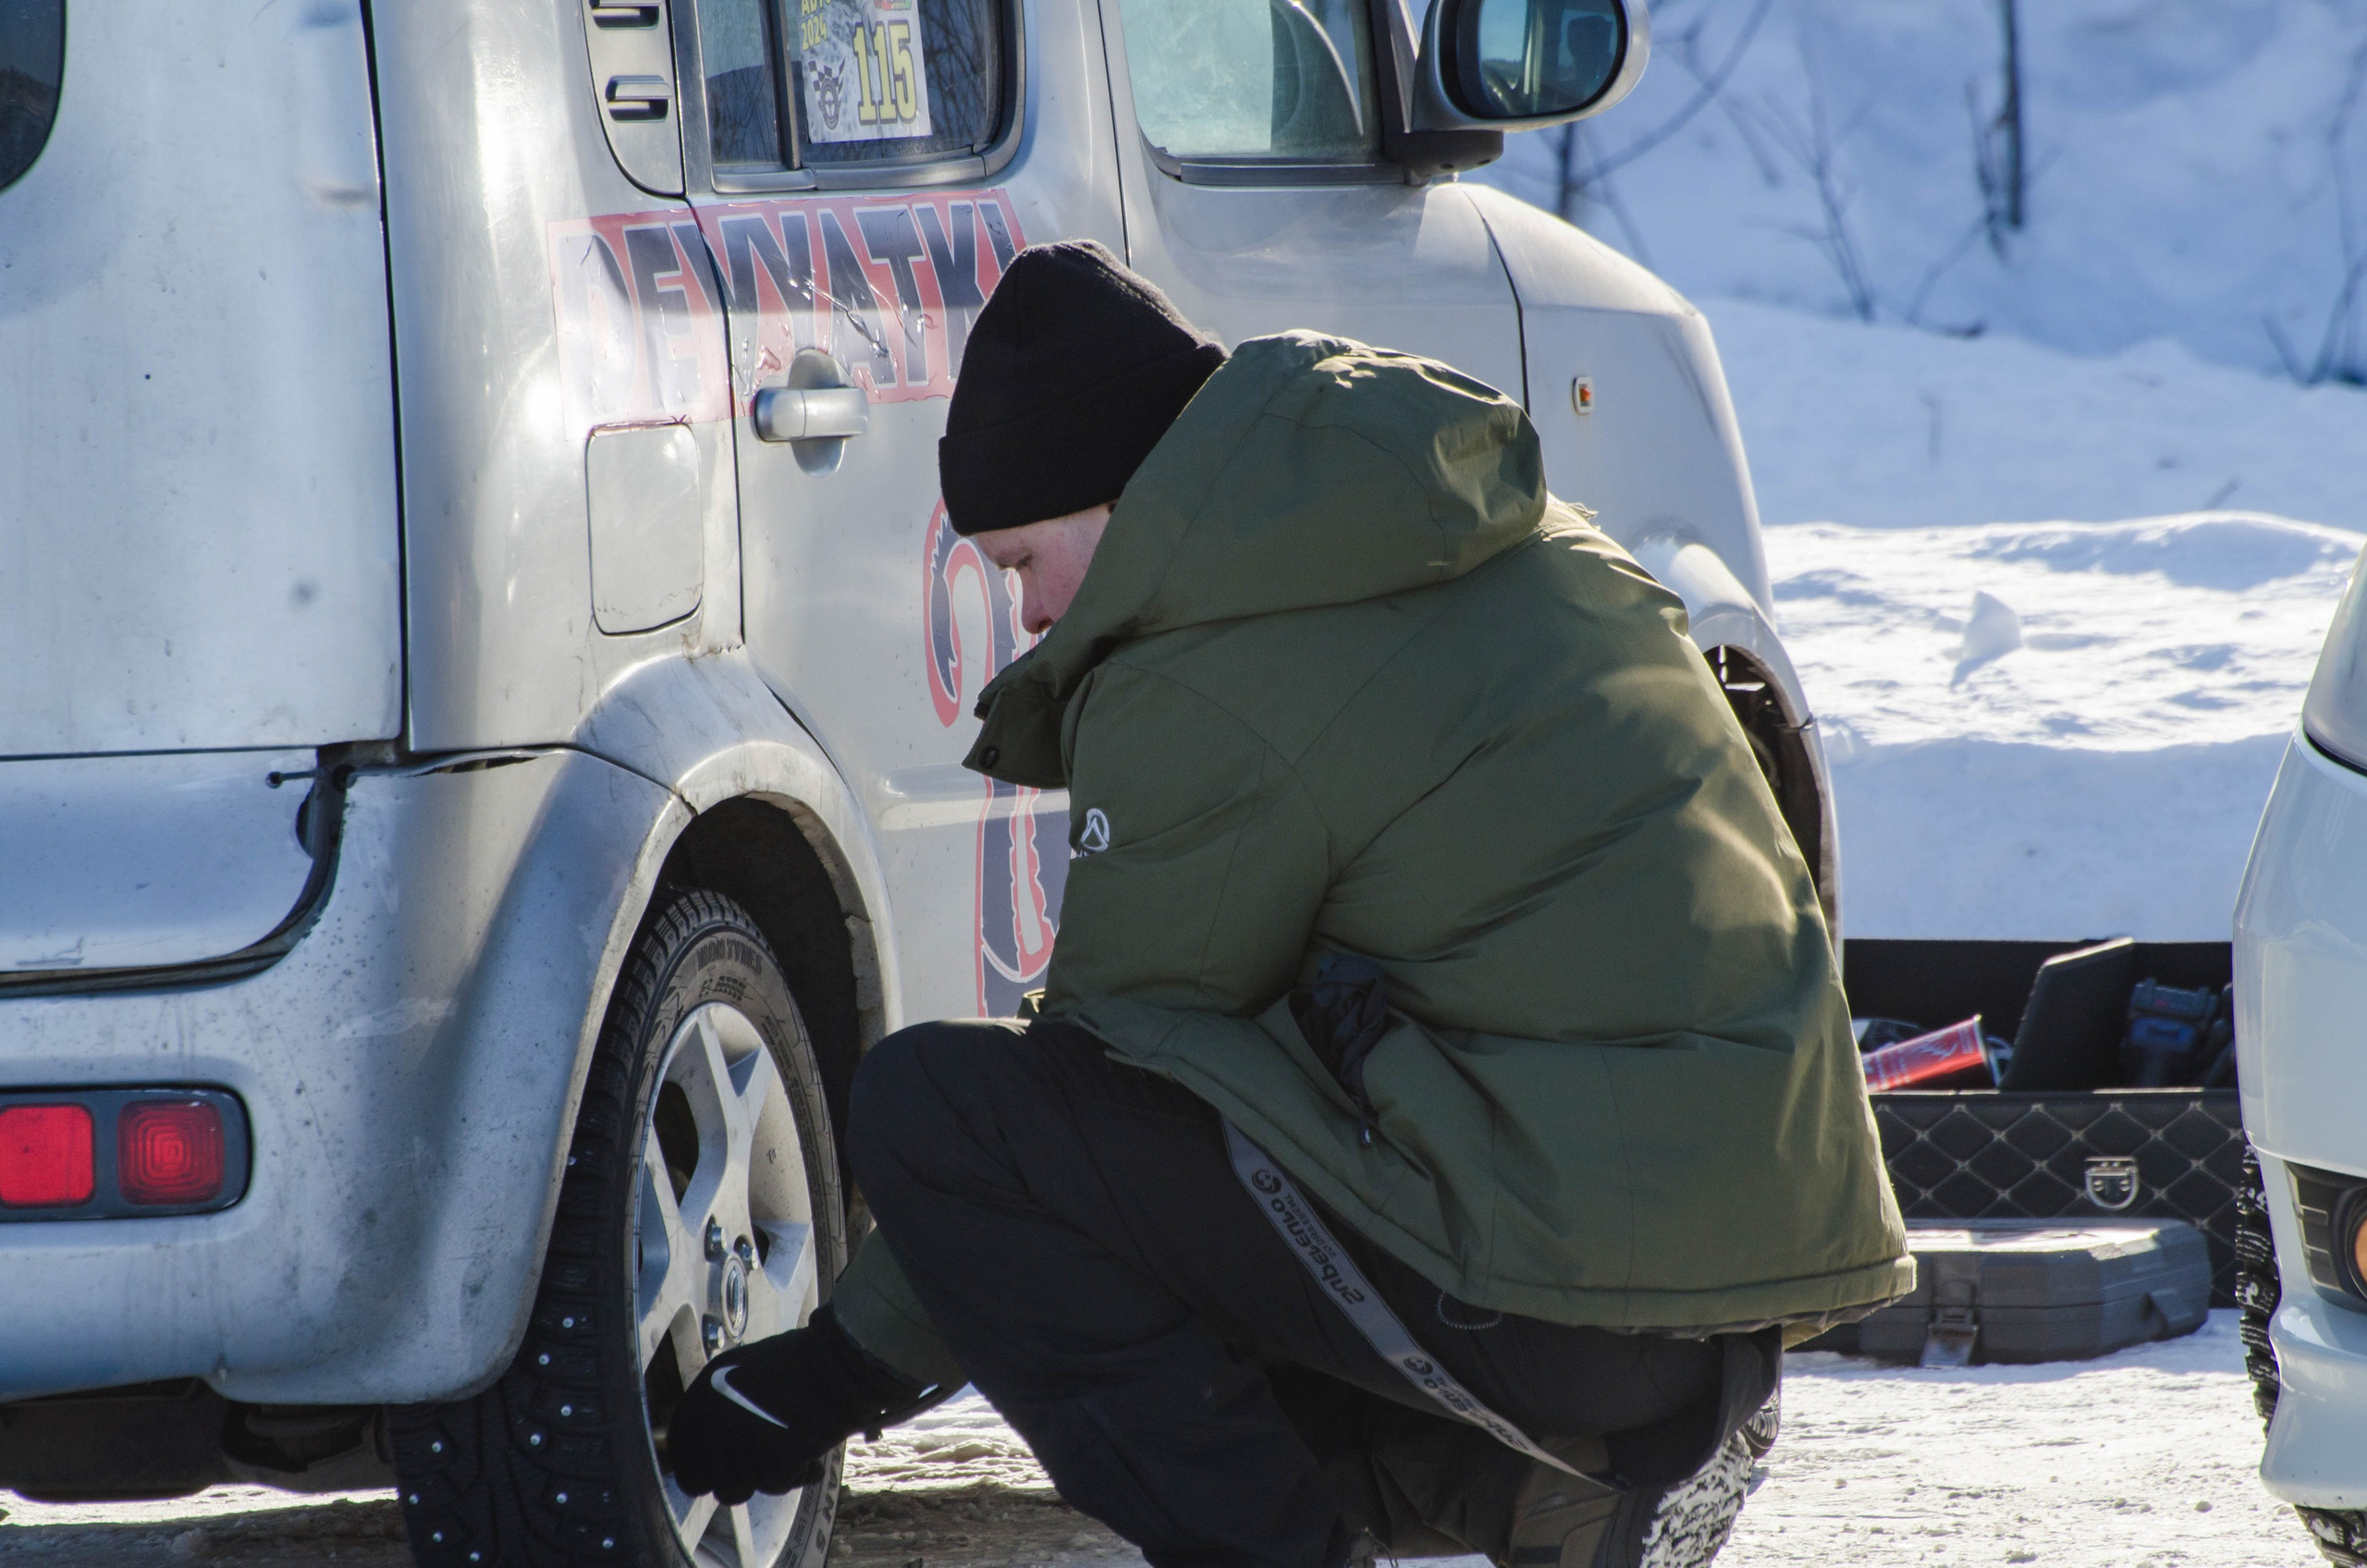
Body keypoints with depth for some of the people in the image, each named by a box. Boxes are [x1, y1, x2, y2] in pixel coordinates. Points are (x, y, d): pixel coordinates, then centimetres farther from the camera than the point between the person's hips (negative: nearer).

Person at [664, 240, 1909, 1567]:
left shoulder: (1206, 694, -9)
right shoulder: (1525, 547, 16)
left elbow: (1091, 1081, 0)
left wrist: (843, 1370, 10)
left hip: (1560, 1285, -9)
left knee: (932, 1109, -7)